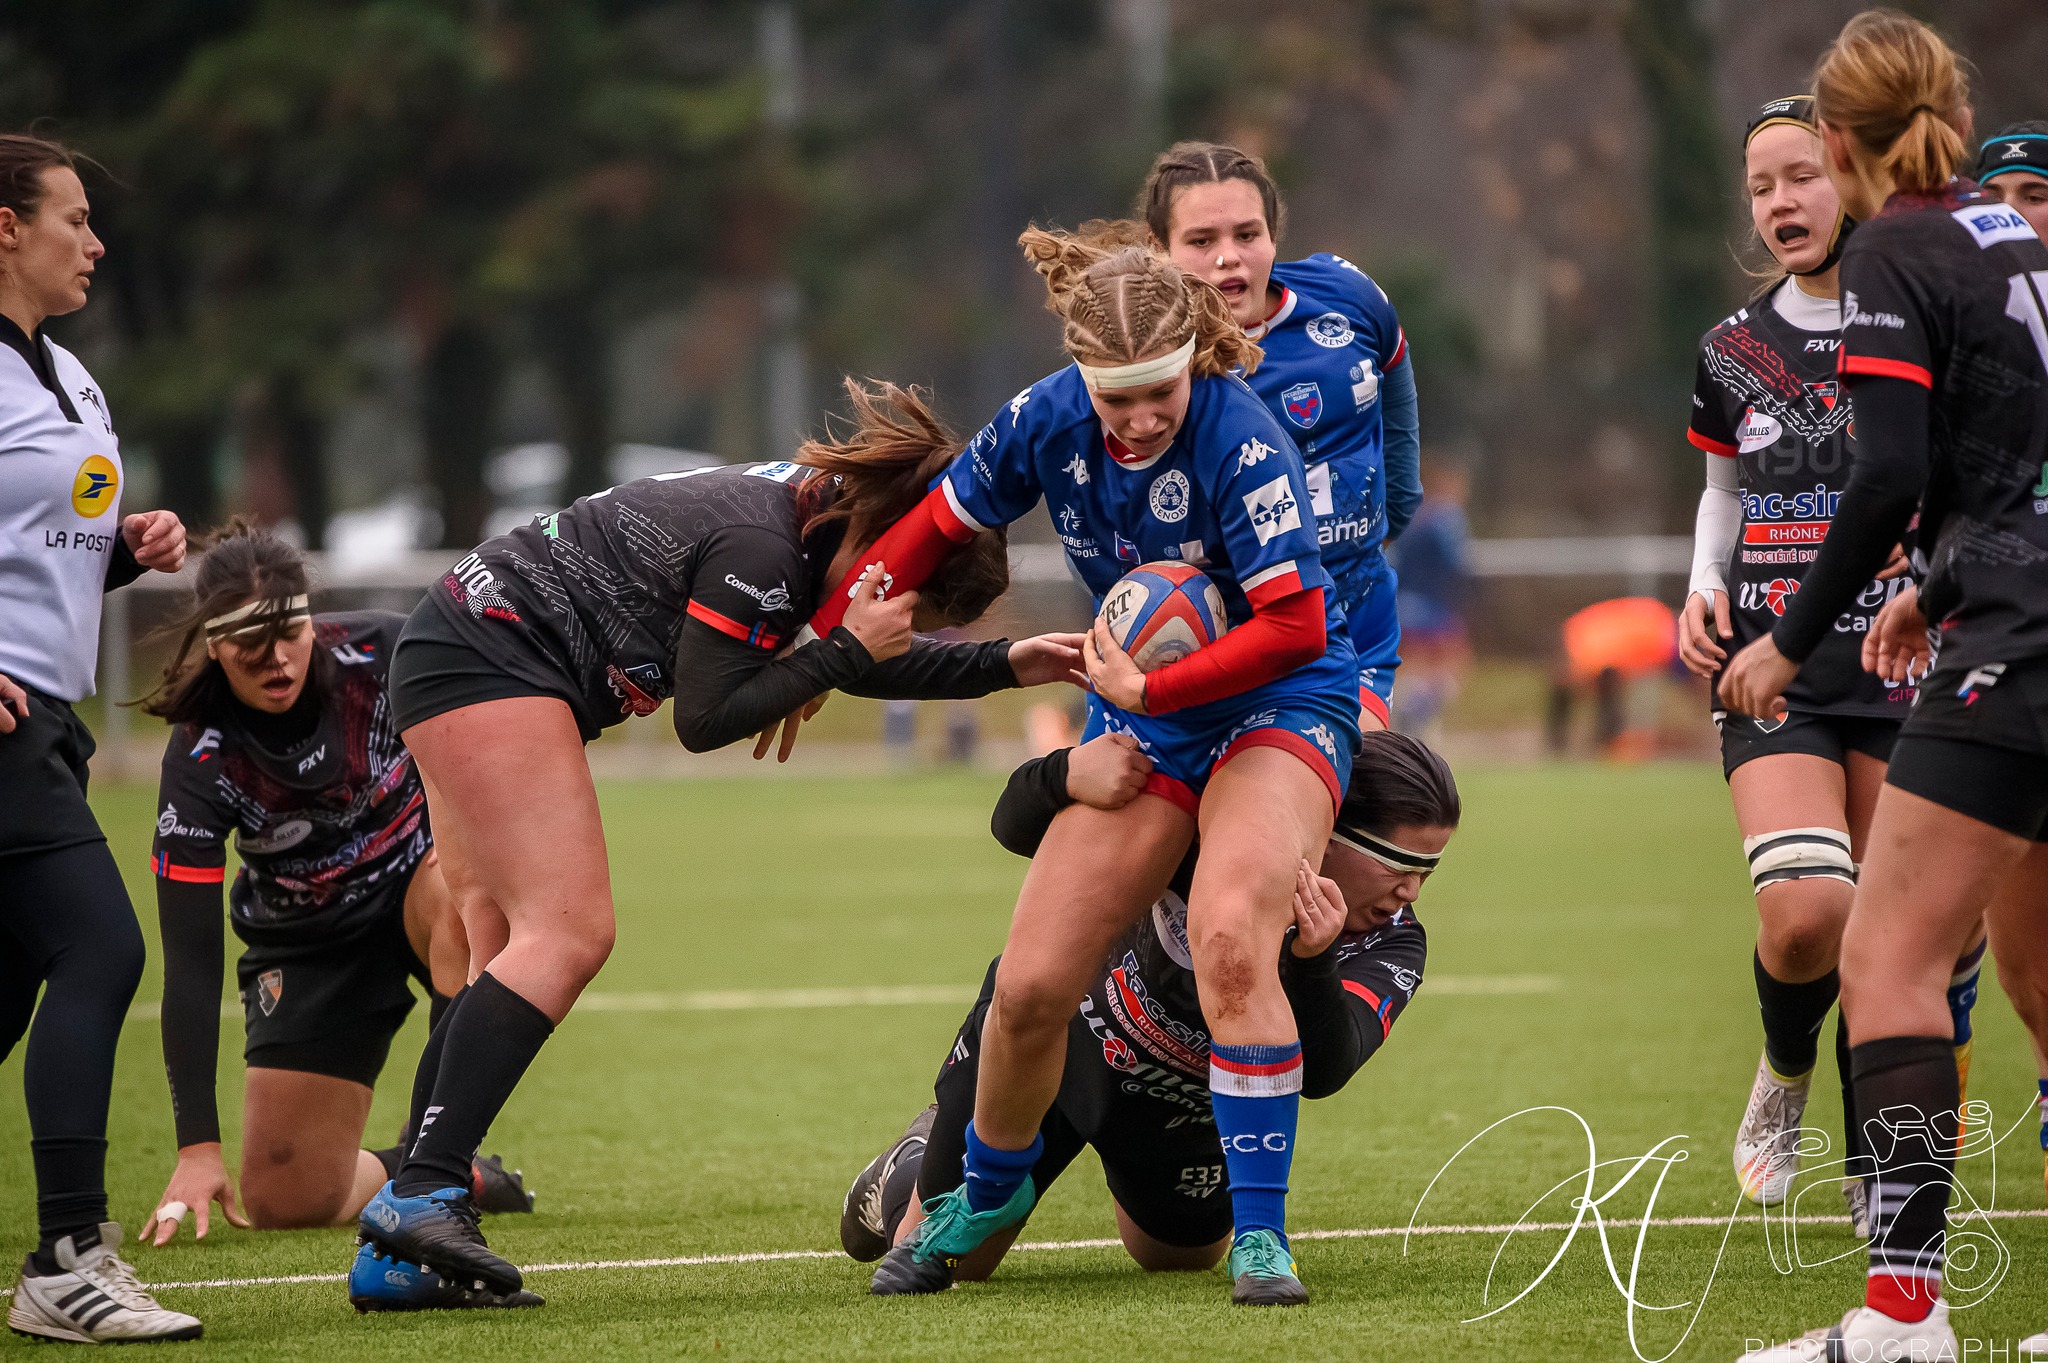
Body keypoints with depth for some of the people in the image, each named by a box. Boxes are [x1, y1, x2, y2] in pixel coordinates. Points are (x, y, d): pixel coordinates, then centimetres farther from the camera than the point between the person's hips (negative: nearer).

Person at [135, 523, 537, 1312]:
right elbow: (189, 958, -24)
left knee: (456, 889, -40)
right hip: (309, 943, 0)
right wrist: (197, 1146, -29)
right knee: (282, 1203, -9)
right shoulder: (200, 759, -24)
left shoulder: (382, 651, -22)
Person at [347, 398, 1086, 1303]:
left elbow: (873, 662, 21)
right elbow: (705, 719, -17)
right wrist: (850, 647, -17)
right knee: (567, 933, -18)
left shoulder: (814, 507, 8)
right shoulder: (759, 553, -22)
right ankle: (422, 1192, -27)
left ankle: (398, 1247, -5)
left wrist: (1005, 665, 11)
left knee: (510, 956, 3)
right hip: (491, 659, -11)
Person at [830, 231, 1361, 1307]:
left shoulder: (1241, 441, -26)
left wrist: (1146, 689, -27)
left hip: (1279, 707, -5)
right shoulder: (1047, 421, -11)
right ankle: (987, 1190, 31)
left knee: (1229, 940, -32)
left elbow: (1295, 625, -26)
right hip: (1141, 729, 5)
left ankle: (1260, 1235, -22)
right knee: (1029, 986, -1)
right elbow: (934, 526, 6)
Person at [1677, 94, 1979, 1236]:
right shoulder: (1735, 351, 8)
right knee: (1806, 913, -19)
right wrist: (1706, 588, 7)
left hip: (1905, 667, -1)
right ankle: (1786, 1071, 13)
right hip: (1774, 671, 1)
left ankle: (1875, 1170, 18)